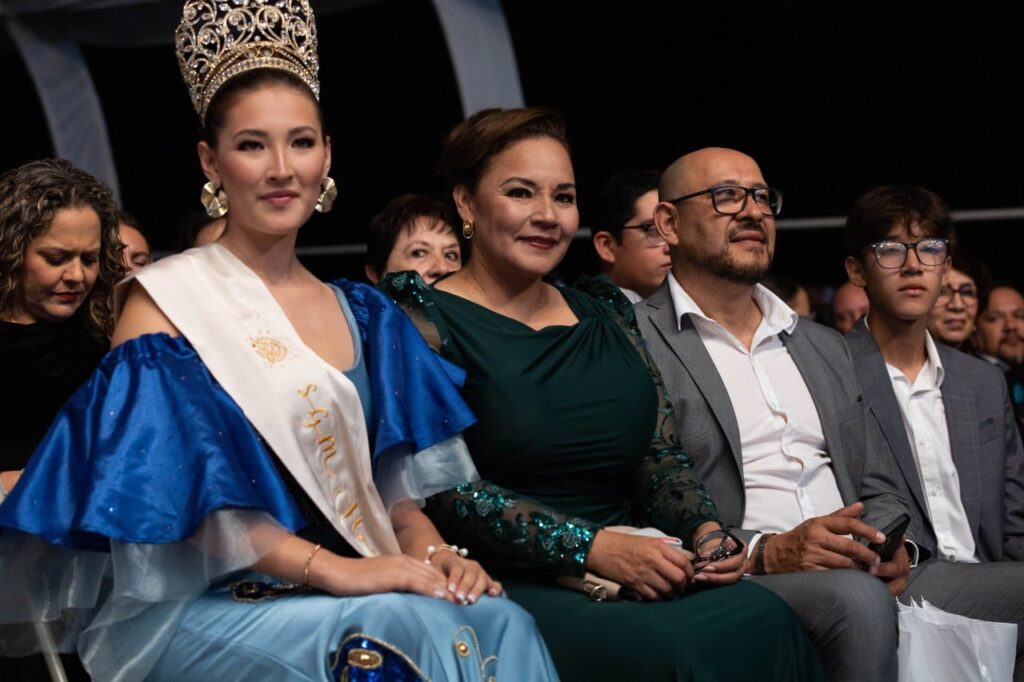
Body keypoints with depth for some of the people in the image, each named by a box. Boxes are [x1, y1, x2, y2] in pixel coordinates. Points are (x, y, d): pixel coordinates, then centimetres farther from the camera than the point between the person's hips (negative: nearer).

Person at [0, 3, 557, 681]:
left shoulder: (362, 314, 15)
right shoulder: (165, 299, -3)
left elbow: (390, 477, 15)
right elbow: (173, 489, -13)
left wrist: (432, 552, -7)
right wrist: (334, 569, -21)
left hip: (351, 591, 6)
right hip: (198, 605, -5)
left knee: (503, 623, -24)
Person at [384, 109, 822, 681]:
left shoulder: (605, 316, 19)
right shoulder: (426, 318, 0)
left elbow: (661, 454, 16)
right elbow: (439, 487, -11)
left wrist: (705, 530, -7)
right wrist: (594, 547, -18)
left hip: (637, 585, 6)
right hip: (506, 589, -6)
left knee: (763, 618, -25)